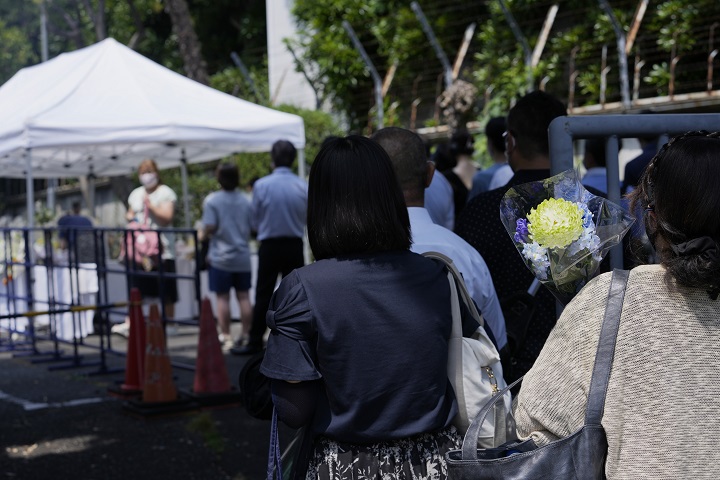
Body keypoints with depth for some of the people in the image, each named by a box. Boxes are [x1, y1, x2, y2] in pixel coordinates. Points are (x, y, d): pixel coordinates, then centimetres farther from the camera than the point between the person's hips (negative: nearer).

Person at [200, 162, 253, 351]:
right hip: (243, 257, 3)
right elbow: (253, 228, 6)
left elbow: (209, 227, -14)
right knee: (244, 296, 8)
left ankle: (225, 337, 3)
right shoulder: (245, 201, 3)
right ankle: (246, 335, 11)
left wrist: (203, 235, 6)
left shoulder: (212, 200, -9)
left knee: (222, 298, 2)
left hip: (220, 257, -3)